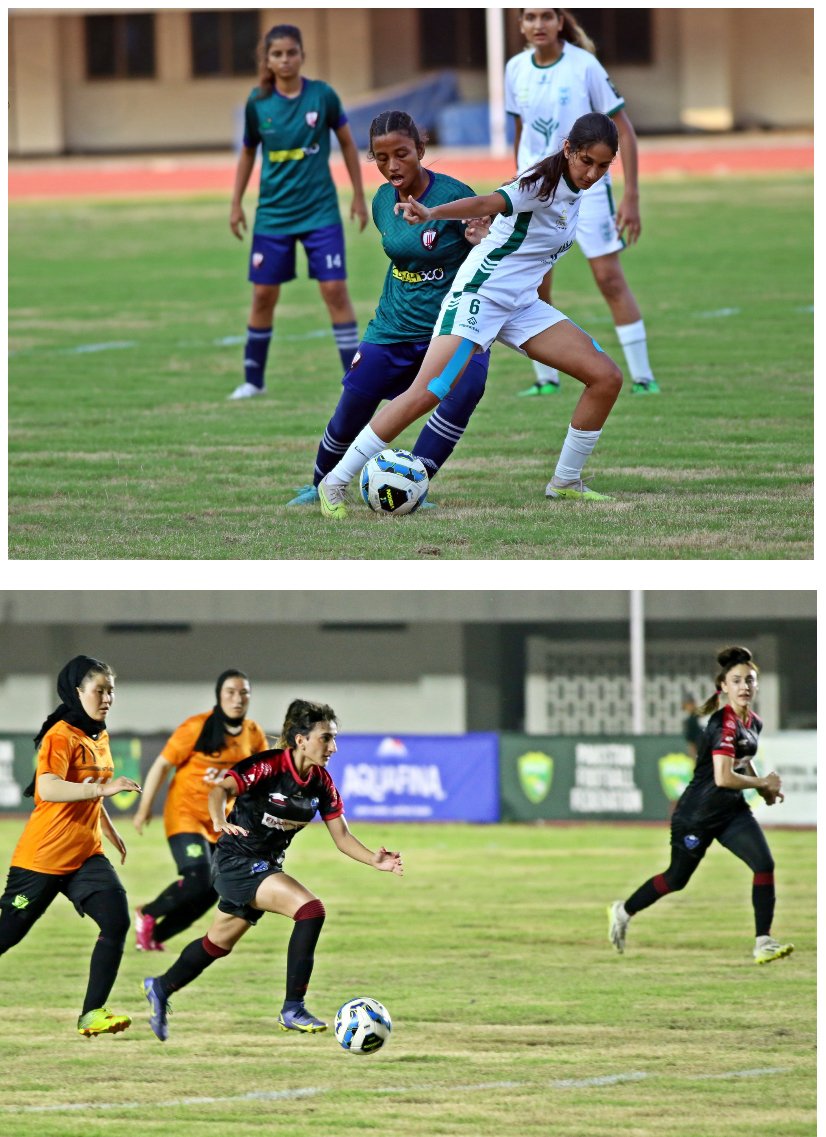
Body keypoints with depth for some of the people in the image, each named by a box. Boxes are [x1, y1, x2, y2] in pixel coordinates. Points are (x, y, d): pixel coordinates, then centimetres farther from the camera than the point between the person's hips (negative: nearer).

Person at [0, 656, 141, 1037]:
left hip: (84, 855, 7)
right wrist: (102, 789, -43)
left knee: (116, 921, -12)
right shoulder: (61, 735, -17)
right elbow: (48, 789, -34)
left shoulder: (98, 736, 11)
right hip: (43, 857, -7)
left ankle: (93, 1013, -9)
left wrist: (109, 830, 36)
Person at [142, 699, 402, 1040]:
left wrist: (375, 860, -16)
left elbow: (341, 836, 1)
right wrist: (220, 821, -56)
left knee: (219, 943, 22)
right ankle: (293, 1009, -22)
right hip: (239, 860, -8)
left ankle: (161, 987, 44)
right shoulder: (268, 766, -22)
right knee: (310, 909, -25)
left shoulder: (321, 783, -1)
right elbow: (221, 789, -35)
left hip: (268, 866, 8)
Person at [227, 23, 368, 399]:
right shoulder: (257, 103, -3)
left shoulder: (322, 95, -7)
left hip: (320, 211, -2)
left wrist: (358, 195, 6)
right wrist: (236, 204, 10)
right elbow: (248, 152, 11)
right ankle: (253, 379, 19)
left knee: (335, 288, -9)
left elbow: (347, 143, 6)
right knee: (264, 295, 4)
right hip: (273, 213, 2)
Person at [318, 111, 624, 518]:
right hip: (479, 296, -8)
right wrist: (431, 213, -53)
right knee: (424, 396, -18)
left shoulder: (575, 189, 5)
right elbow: (485, 204, -37)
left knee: (606, 377, 0)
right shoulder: (541, 183, -20)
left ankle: (565, 482, 14)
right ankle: (335, 483, -11)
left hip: (521, 305, 8)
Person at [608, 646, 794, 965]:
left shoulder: (753, 723, 4)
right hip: (697, 815, -7)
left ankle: (763, 942, -12)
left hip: (732, 812, 7)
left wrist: (765, 790, 10)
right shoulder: (724, 723, -23)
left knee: (764, 864, -14)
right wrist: (763, 783, -18)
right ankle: (623, 911, 36)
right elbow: (724, 777, -32)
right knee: (677, 879, 11)